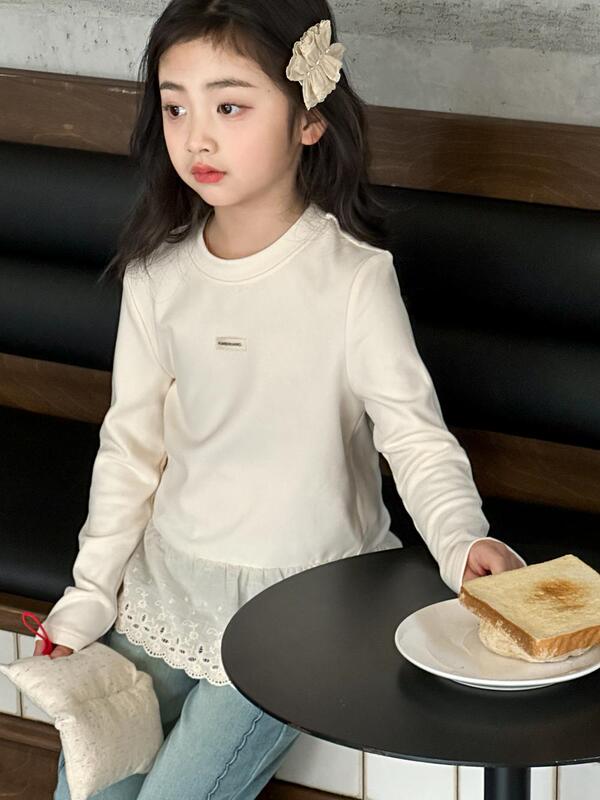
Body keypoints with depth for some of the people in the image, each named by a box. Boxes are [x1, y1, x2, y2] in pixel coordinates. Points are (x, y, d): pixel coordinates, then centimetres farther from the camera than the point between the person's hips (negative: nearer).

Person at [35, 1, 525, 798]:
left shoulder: (353, 276, -15)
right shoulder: (158, 274, -2)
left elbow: (414, 431, -14)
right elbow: (132, 443, 6)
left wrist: (460, 537, -34)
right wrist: (90, 595, 6)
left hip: (299, 602, -4)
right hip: (170, 582, 5)